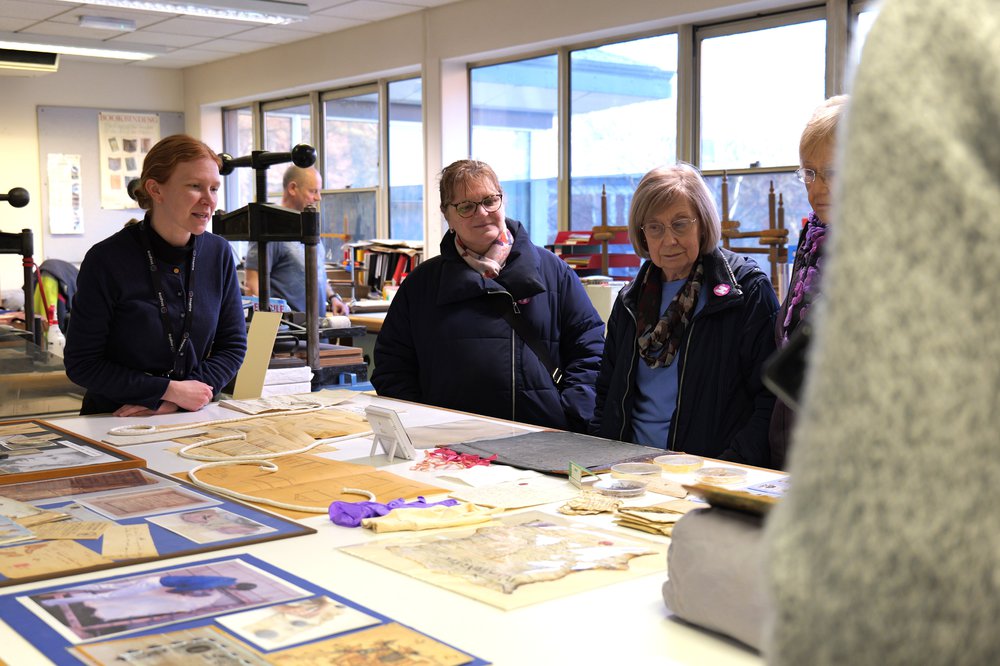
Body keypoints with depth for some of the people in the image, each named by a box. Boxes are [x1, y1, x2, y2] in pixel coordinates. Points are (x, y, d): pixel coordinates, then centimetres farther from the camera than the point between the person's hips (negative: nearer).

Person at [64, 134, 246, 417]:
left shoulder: (219, 253, 2)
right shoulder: (106, 260, -9)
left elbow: (233, 346, 5)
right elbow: (81, 363, -6)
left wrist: (173, 404, -8)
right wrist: (170, 390, -12)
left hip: (191, 422, 2)